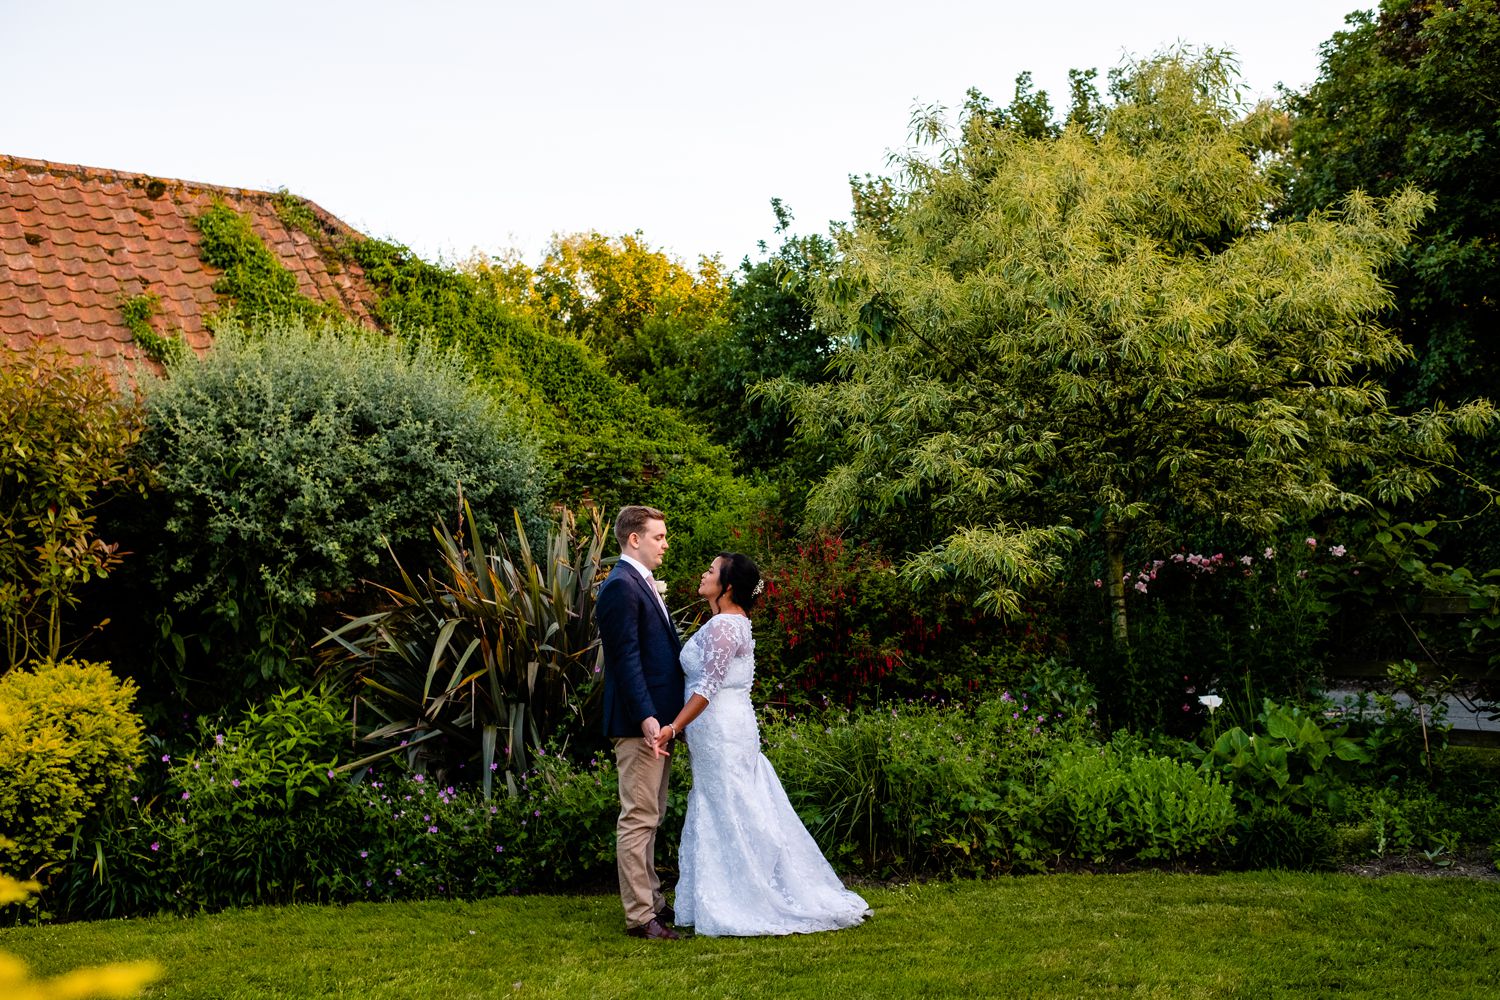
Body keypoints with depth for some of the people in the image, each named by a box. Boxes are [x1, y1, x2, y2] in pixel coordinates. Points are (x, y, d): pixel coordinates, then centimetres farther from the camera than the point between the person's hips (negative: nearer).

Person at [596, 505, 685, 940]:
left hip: (657, 718, 11)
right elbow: (626, 658, -21)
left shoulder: (643, 584, 18)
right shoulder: (620, 586, -14)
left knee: (650, 817, 17)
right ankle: (639, 916, -2)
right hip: (639, 722, -11)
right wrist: (646, 716, -27)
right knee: (638, 818, -6)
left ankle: (652, 901, 26)